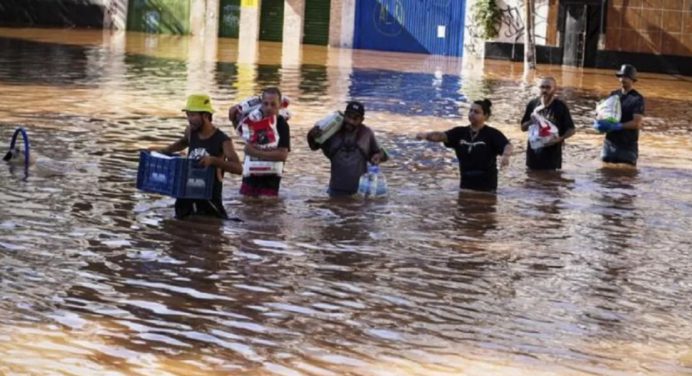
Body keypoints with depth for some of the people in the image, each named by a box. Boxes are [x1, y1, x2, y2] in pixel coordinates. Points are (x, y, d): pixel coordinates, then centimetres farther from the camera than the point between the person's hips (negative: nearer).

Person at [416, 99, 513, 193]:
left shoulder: (492, 134, -7)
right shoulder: (460, 132, 6)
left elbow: (507, 145, -22)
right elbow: (441, 136, -7)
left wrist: (505, 155, -48)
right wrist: (426, 135, -29)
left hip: (486, 185, -5)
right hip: (466, 184, 5)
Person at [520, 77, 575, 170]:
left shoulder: (560, 106, -7)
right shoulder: (533, 104, 3)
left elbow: (571, 130, -3)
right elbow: (523, 127, 11)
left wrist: (560, 138, -22)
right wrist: (531, 122, -11)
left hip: (552, 154, -4)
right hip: (534, 153, 4)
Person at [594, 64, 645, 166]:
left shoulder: (637, 99, -7)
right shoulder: (613, 95, 10)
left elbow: (637, 123, -15)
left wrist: (616, 126, -26)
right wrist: (600, 123, -10)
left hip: (627, 146, -6)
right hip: (610, 142, 6)